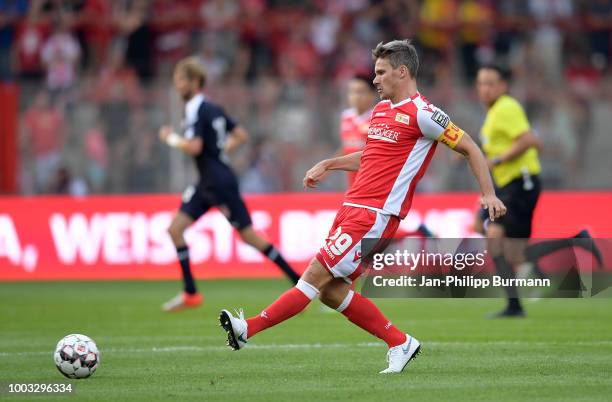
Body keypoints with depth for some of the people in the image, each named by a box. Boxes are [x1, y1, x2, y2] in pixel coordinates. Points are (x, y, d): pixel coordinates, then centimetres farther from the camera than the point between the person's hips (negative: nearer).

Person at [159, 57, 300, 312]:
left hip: (219, 183, -10)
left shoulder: (197, 111, -15)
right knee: (175, 228, 4)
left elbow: (194, 147, -27)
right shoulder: (213, 109, 12)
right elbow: (241, 136, 18)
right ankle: (190, 294, 4)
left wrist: (171, 138, -11)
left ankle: (300, 283, 2)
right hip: (207, 184, 10)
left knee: (248, 236, -4)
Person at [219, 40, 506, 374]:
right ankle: (400, 344, 14)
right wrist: (327, 165, 26)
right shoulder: (381, 109, 18)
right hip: (352, 208, 10)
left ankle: (249, 329, -13)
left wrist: (488, 194, -9)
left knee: (316, 274, -12)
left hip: (376, 215, -10)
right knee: (331, 290, 5)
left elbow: (471, 149, -3)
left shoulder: (422, 114, -8)